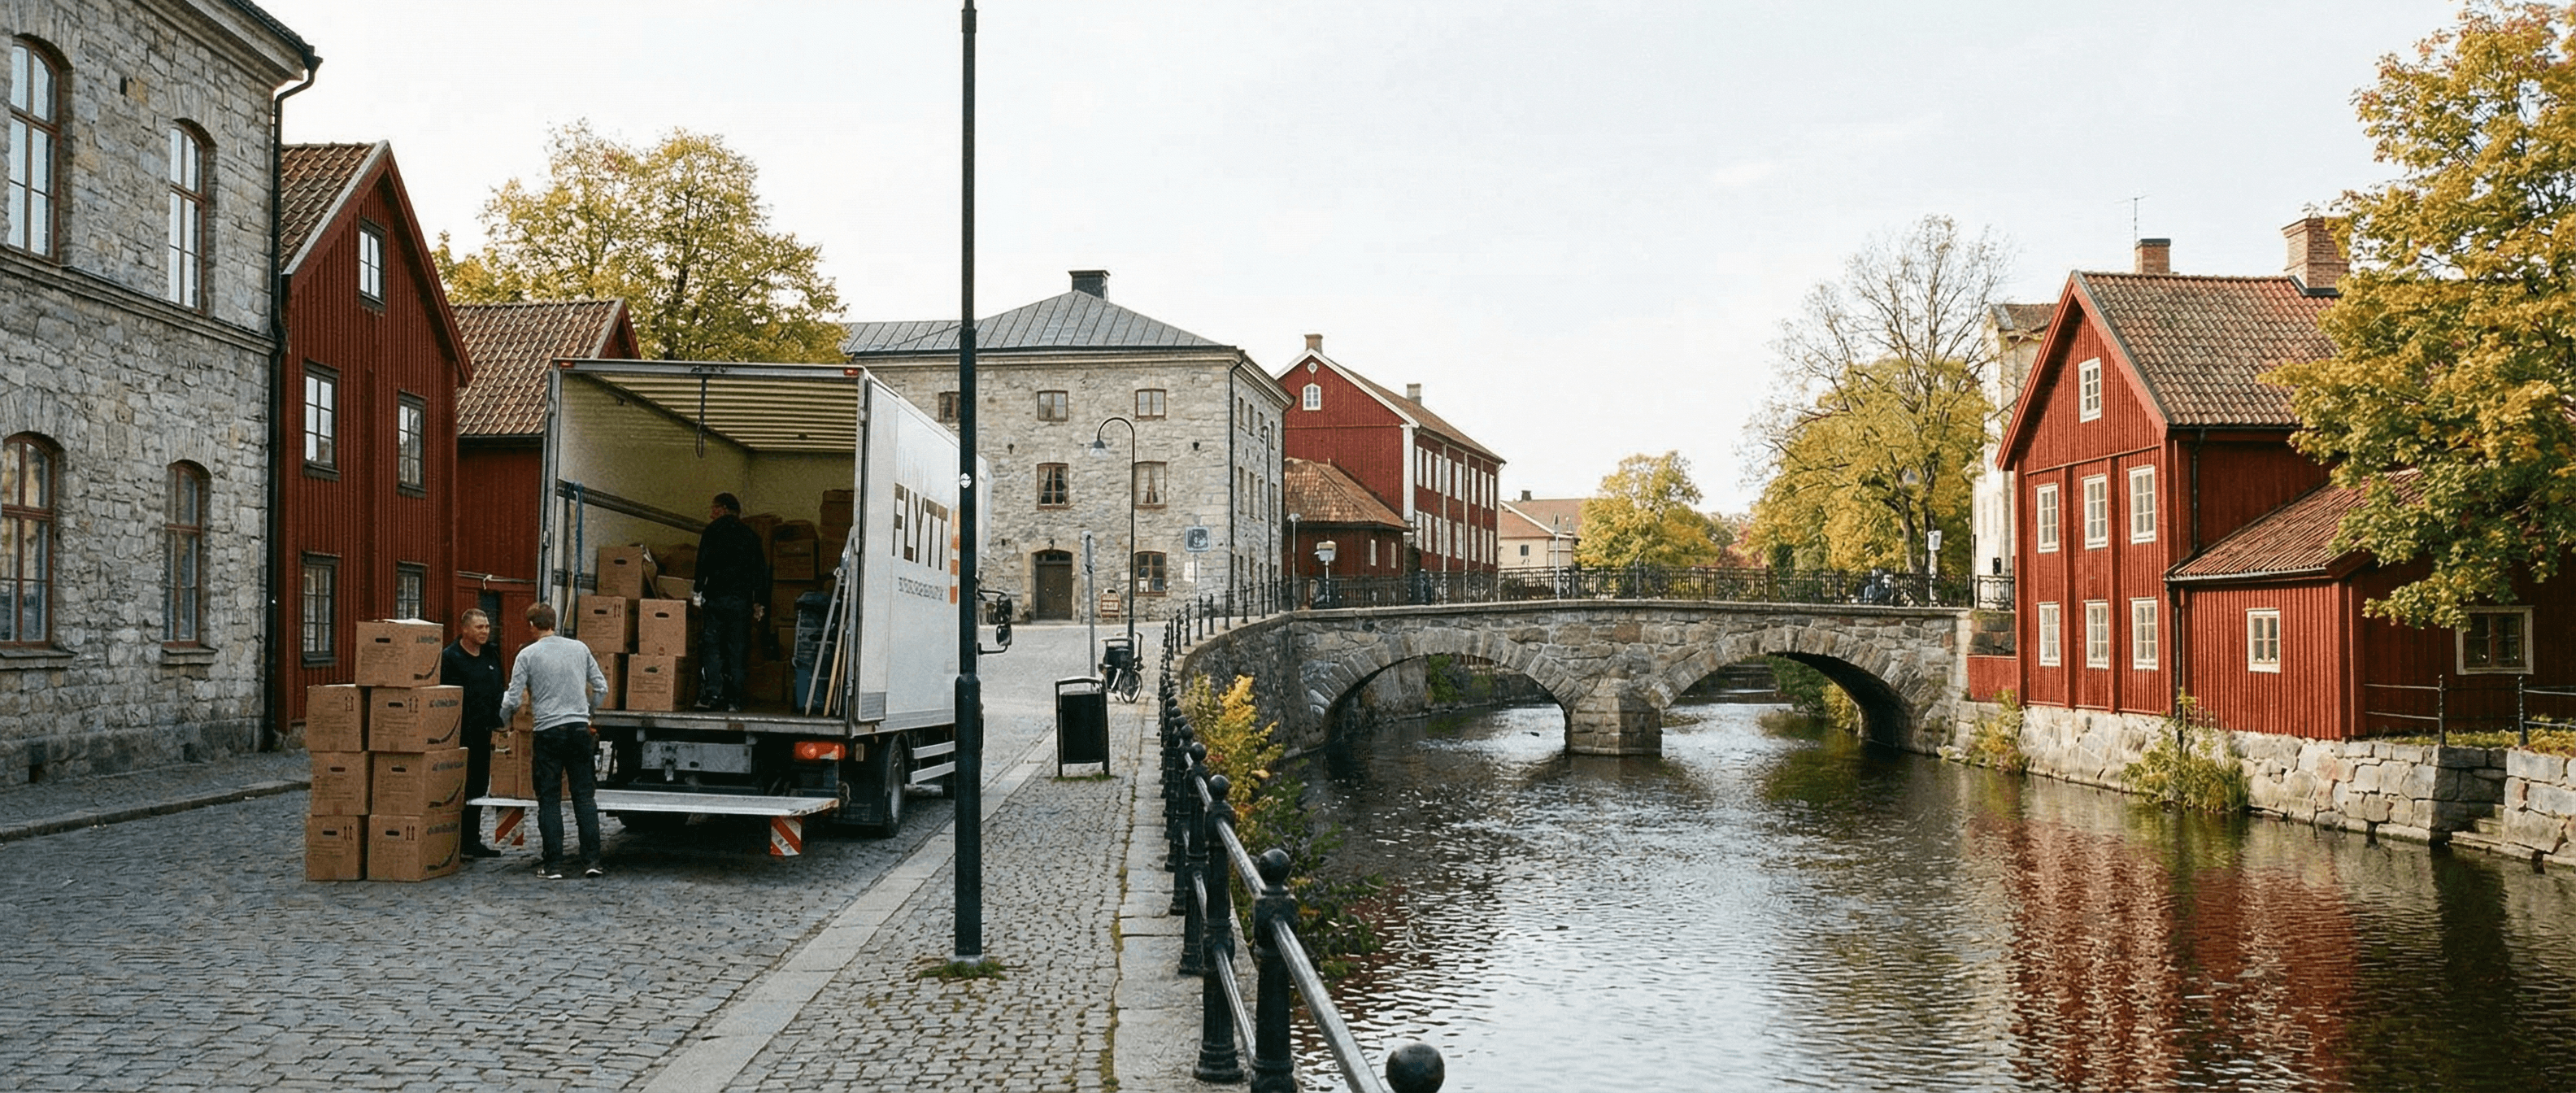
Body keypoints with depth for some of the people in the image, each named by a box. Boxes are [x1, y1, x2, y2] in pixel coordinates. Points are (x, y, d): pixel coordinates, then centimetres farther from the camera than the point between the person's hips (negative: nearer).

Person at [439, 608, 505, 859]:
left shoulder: (491, 655, 13)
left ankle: (472, 840, 18)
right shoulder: (450, 657, -8)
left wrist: (497, 721, 10)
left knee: (479, 787, 10)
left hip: (482, 732, 7)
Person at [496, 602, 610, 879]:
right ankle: (592, 860, 2)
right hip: (580, 730, 3)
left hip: (549, 731, -3)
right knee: (584, 796, 6)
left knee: (548, 799, 4)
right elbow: (601, 688, 13)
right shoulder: (580, 648, 9)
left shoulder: (528, 655, 0)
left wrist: (504, 721, 20)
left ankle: (554, 864, 2)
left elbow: (513, 700, -1)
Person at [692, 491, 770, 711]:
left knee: (712, 646, -3)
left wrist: (697, 589, -1)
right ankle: (735, 699, 1)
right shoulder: (751, 535, 15)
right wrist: (760, 602, 14)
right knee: (737, 650, 4)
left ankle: (712, 694, -15)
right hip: (742, 599, 3)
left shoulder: (714, 530, 4)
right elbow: (761, 570, 13)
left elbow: (704, 561, -6)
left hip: (716, 596, -3)